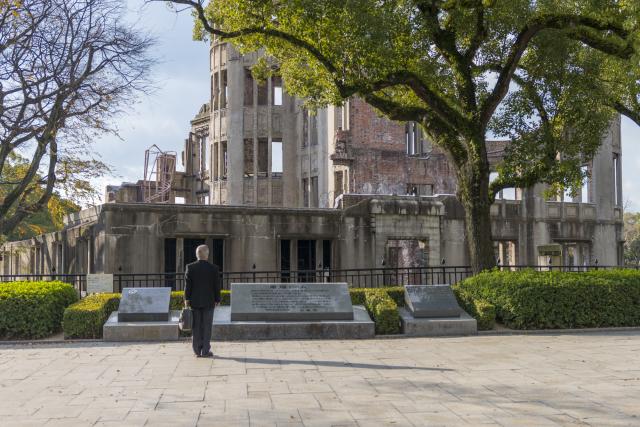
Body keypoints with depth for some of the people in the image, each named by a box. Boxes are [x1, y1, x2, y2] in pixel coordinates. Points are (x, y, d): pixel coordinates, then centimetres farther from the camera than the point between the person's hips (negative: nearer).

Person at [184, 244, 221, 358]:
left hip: (195, 301, 1)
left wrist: (187, 299, 3)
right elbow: (217, 286, -2)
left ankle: (197, 350, 11)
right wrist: (217, 299, 8)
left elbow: (187, 285, -3)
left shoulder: (190, 267, -4)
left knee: (196, 327, 8)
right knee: (207, 327, 3)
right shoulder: (214, 268, -6)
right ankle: (205, 351, 3)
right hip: (208, 301, -1)